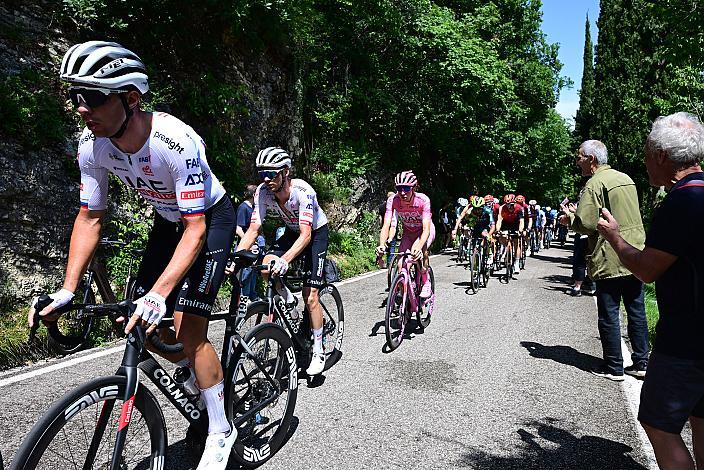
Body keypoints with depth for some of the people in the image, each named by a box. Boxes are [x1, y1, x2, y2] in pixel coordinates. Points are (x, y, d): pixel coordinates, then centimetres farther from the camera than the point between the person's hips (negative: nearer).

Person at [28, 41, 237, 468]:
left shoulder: (175, 141, -36)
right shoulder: (92, 146, -16)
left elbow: (196, 228, -35)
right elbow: (90, 217, -7)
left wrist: (159, 293, -44)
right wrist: (67, 291, -14)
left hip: (210, 218, -6)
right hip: (168, 220, 7)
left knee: (188, 328, -14)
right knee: (143, 325, 2)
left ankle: (221, 431, 6)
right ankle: (201, 381, 29)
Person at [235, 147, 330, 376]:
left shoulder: (302, 191, -34)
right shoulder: (263, 192, -21)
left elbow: (306, 234, -41)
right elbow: (253, 229, -21)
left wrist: (284, 260, -56)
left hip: (316, 233, -5)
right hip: (291, 232, 5)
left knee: (310, 297, -10)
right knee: (267, 266, -25)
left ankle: (318, 353, 4)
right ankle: (288, 299, 5)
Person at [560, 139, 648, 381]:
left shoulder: (594, 184, -13)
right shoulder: (626, 179, 13)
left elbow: (586, 225, -20)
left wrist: (570, 218, 1)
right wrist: (579, 212, 19)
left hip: (610, 262, -8)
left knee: (609, 315, 2)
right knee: (637, 311, 14)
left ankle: (614, 368, 10)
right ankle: (641, 362, 21)